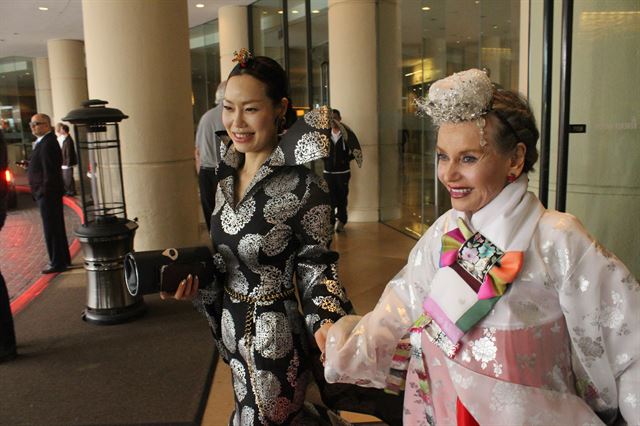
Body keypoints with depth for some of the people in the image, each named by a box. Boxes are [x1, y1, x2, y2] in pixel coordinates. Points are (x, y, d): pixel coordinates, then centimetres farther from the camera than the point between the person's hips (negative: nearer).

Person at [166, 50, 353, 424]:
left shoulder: (303, 186, -21)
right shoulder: (228, 176, 0)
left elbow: (316, 265, -15)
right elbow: (226, 256, 9)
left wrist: (327, 323, -29)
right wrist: (193, 279, -7)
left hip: (276, 333, -7)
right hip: (233, 325, 7)